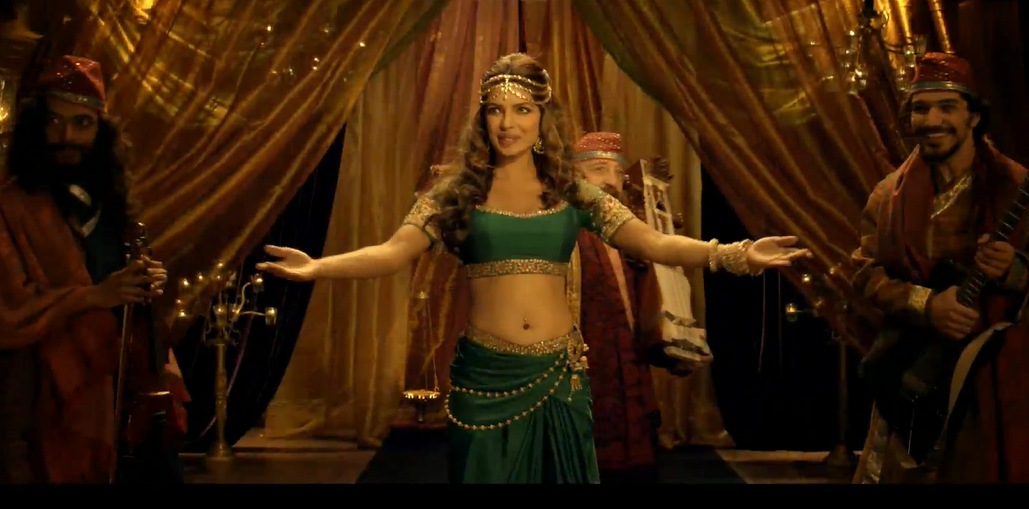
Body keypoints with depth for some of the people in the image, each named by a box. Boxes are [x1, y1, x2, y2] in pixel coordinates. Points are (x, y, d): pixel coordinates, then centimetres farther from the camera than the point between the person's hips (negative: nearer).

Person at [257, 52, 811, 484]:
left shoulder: (572, 193, 1)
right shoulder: (457, 192, -2)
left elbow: (655, 244, -6)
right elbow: (392, 252, -12)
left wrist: (735, 254, -20)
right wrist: (317, 267, -29)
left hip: (558, 374, 2)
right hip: (485, 375, -1)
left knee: (561, 475, 15)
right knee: (488, 473, 12)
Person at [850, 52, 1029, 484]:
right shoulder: (889, 194, 3)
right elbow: (865, 271, -1)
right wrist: (926, 304, -17)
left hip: (994, 379, -2)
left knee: (985, 469, 7)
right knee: (893, 473, 10)